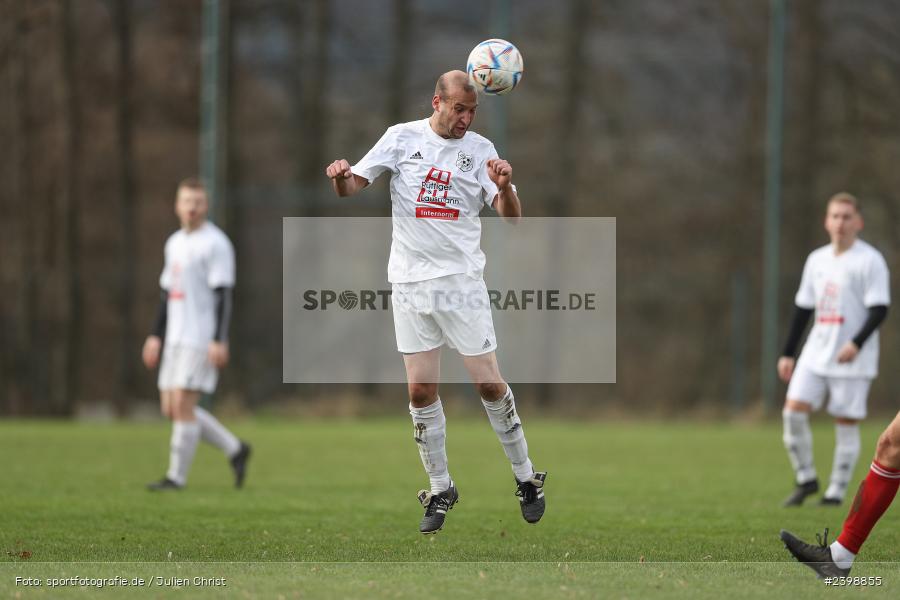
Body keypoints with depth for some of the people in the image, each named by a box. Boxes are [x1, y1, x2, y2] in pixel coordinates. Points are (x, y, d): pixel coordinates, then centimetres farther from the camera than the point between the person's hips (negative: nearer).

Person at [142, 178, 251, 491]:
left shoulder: (216, 244, -10)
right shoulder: (175, 243, 16)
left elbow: (223, 295, -15)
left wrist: (219, 341, -22)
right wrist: (156, 336, 19)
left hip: (201, 340, -9)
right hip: (176, 339, 9)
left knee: (183, 405, -11)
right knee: (171, 409, 6)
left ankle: (177, 476, -4)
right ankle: (234, 449, 16)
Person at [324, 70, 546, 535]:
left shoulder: (480, 149, 1)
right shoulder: (402, 138, 2)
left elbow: (512, 218, -5)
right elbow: (351, 187, 2)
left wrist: (504, 185, -26)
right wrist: (340, 177, -22)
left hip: (462, 281, -1)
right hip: (410, 282, 1)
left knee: (488, 383, -3)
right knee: (420, 391, 1)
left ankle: (526, 479, 13)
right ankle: (440, 490, 14)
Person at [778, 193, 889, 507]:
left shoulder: (870, 260, -7)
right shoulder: (817, 260, 12)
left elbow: (879, 309, -12)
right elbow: (803, 308, 18)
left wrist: (857, 343, -25)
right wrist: (787, 353, 15)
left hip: (852, 360, -5)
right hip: (816, 353, 6)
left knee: (846, 423, -2)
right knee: (794, 408, -8)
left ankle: (836, 493, 6)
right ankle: (805, 478, 6)